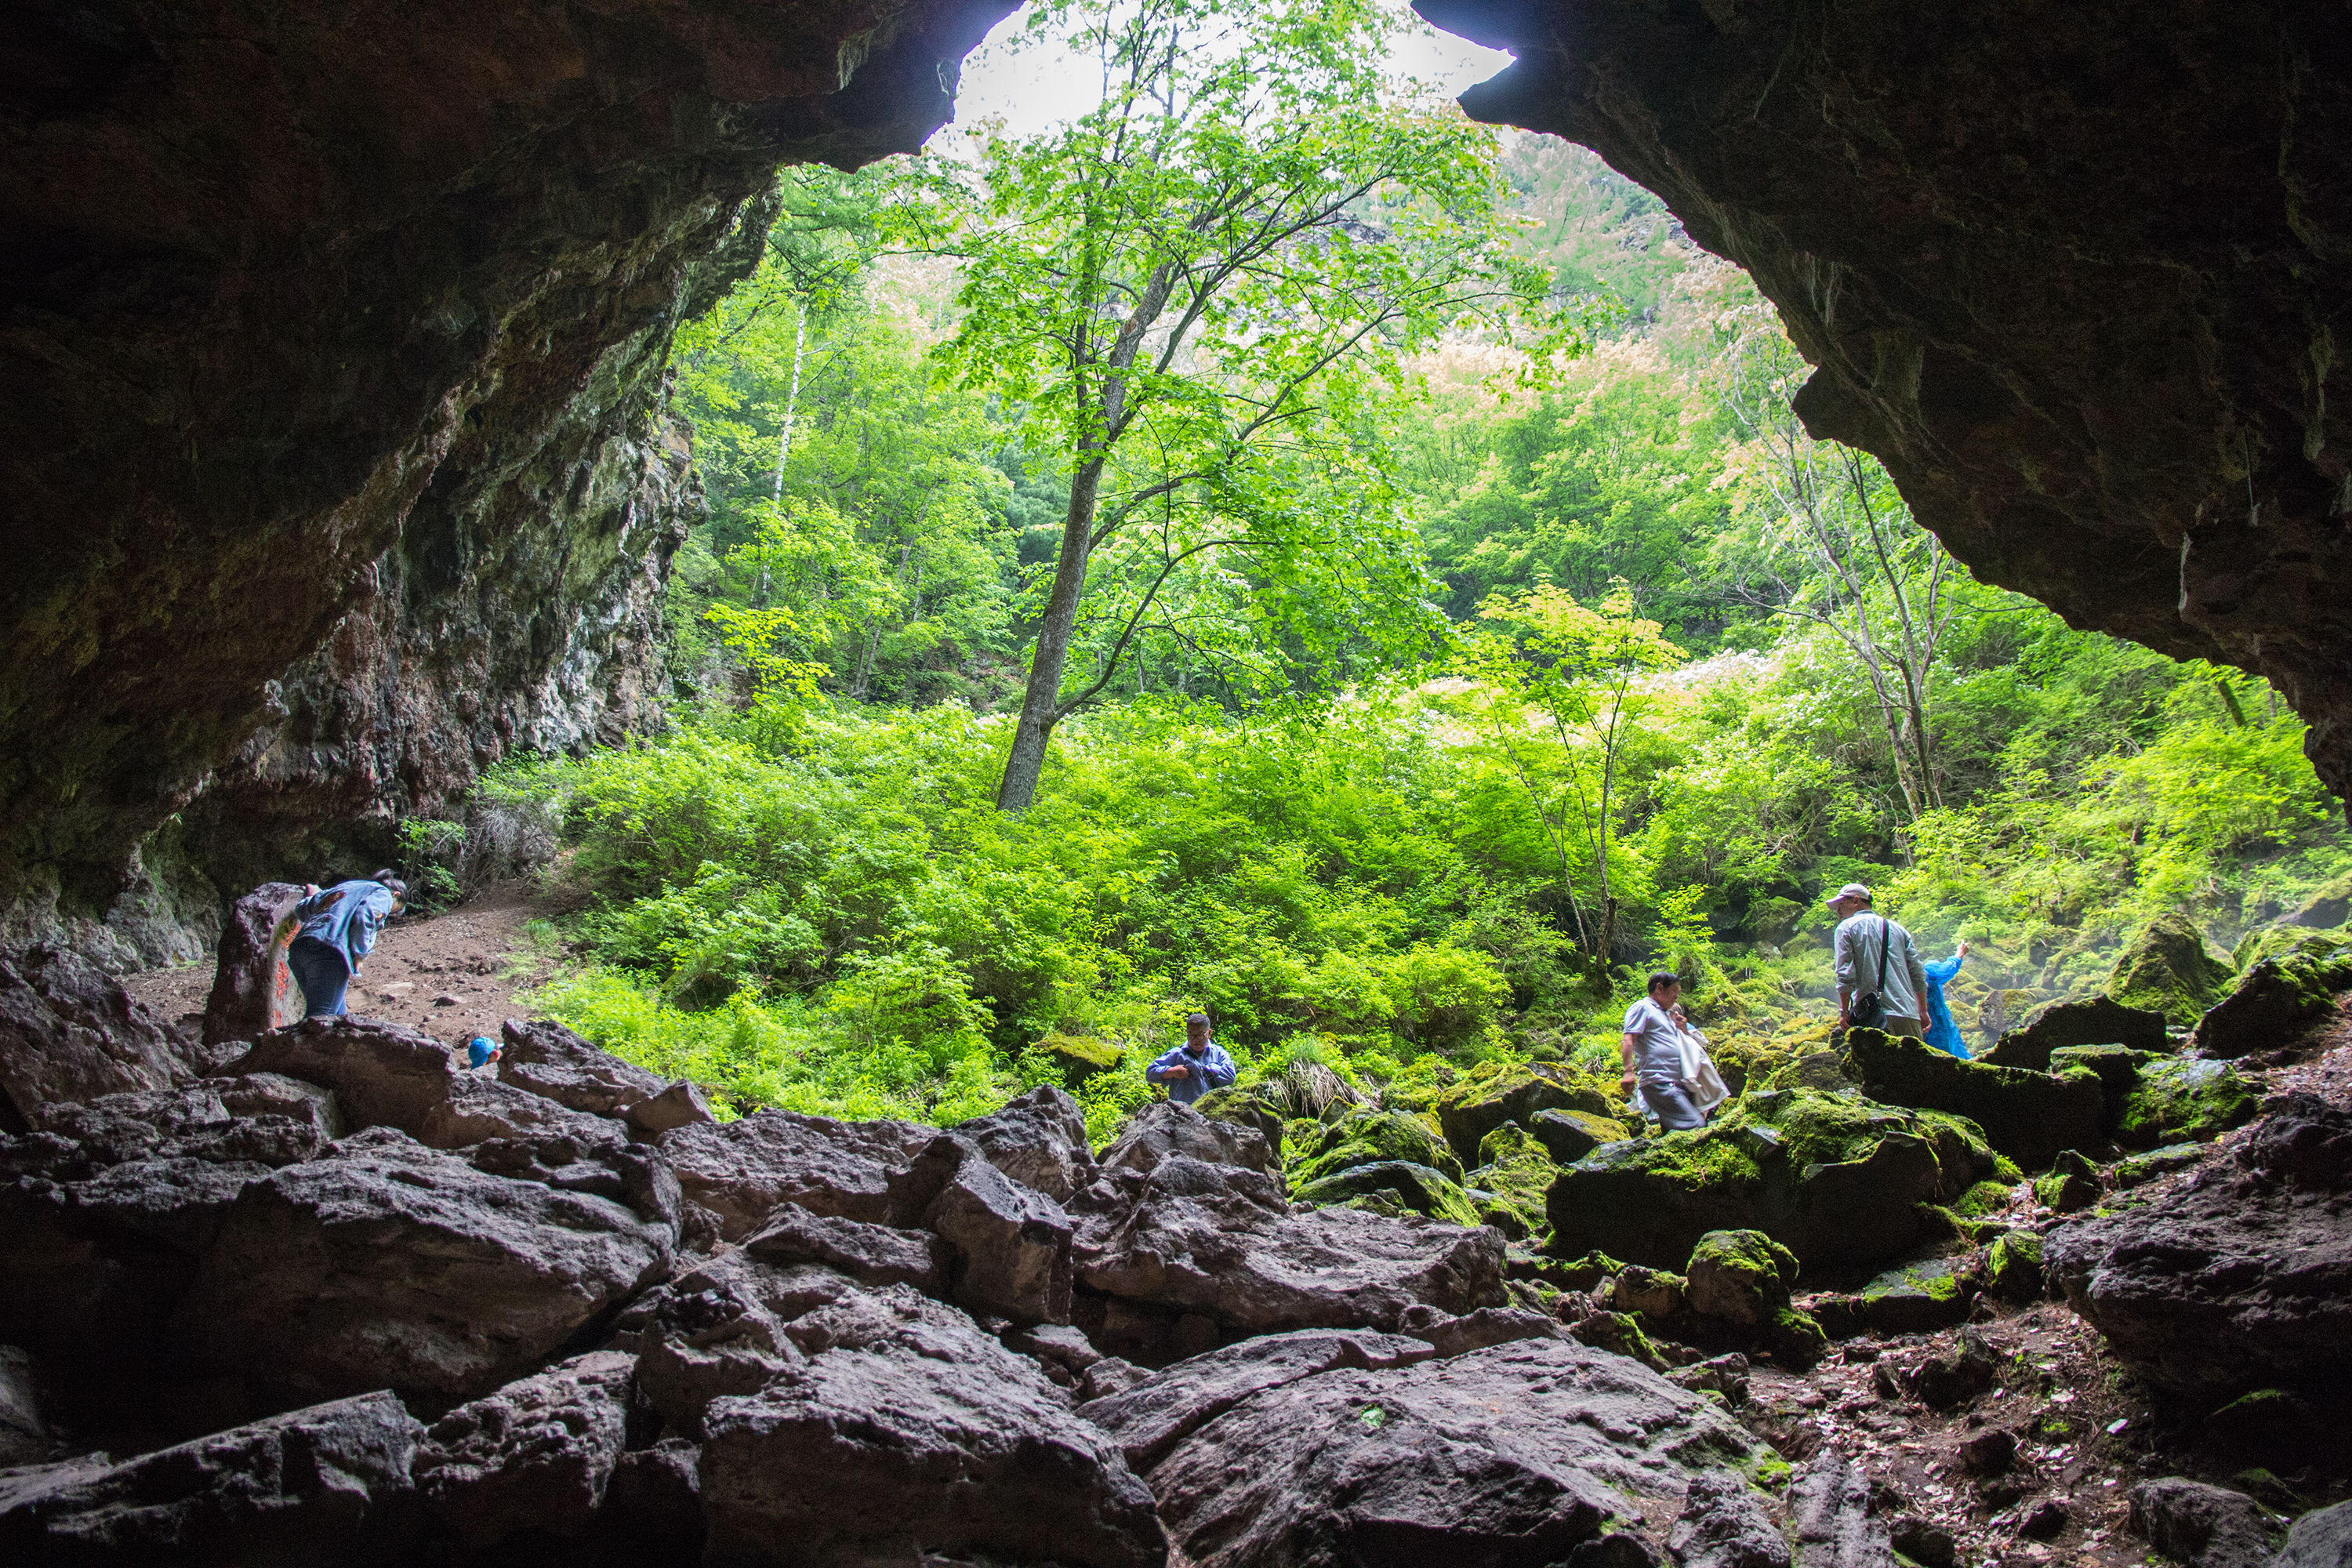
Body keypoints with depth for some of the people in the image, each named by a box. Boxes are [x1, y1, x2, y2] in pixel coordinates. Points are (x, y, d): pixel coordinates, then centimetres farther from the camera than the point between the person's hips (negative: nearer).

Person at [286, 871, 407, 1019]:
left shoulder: (345, 886, 31)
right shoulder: (383, 894, 11)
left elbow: (302, 910, 30)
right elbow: (363, 918, -10)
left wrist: (311, 896, 52)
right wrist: (359, 956, -4)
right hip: (329, 951, -8)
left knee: (338, 1017, 14)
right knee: (319, 1018, -16)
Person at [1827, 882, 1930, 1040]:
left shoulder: (1846, 928, 6)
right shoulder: (1897, 928, 20)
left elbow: (1845, 975, -5)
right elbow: (1918, 972, 16)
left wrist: (1844, 1012, -3)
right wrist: (1923, 1011, 20)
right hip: (1908, 1013, 5)